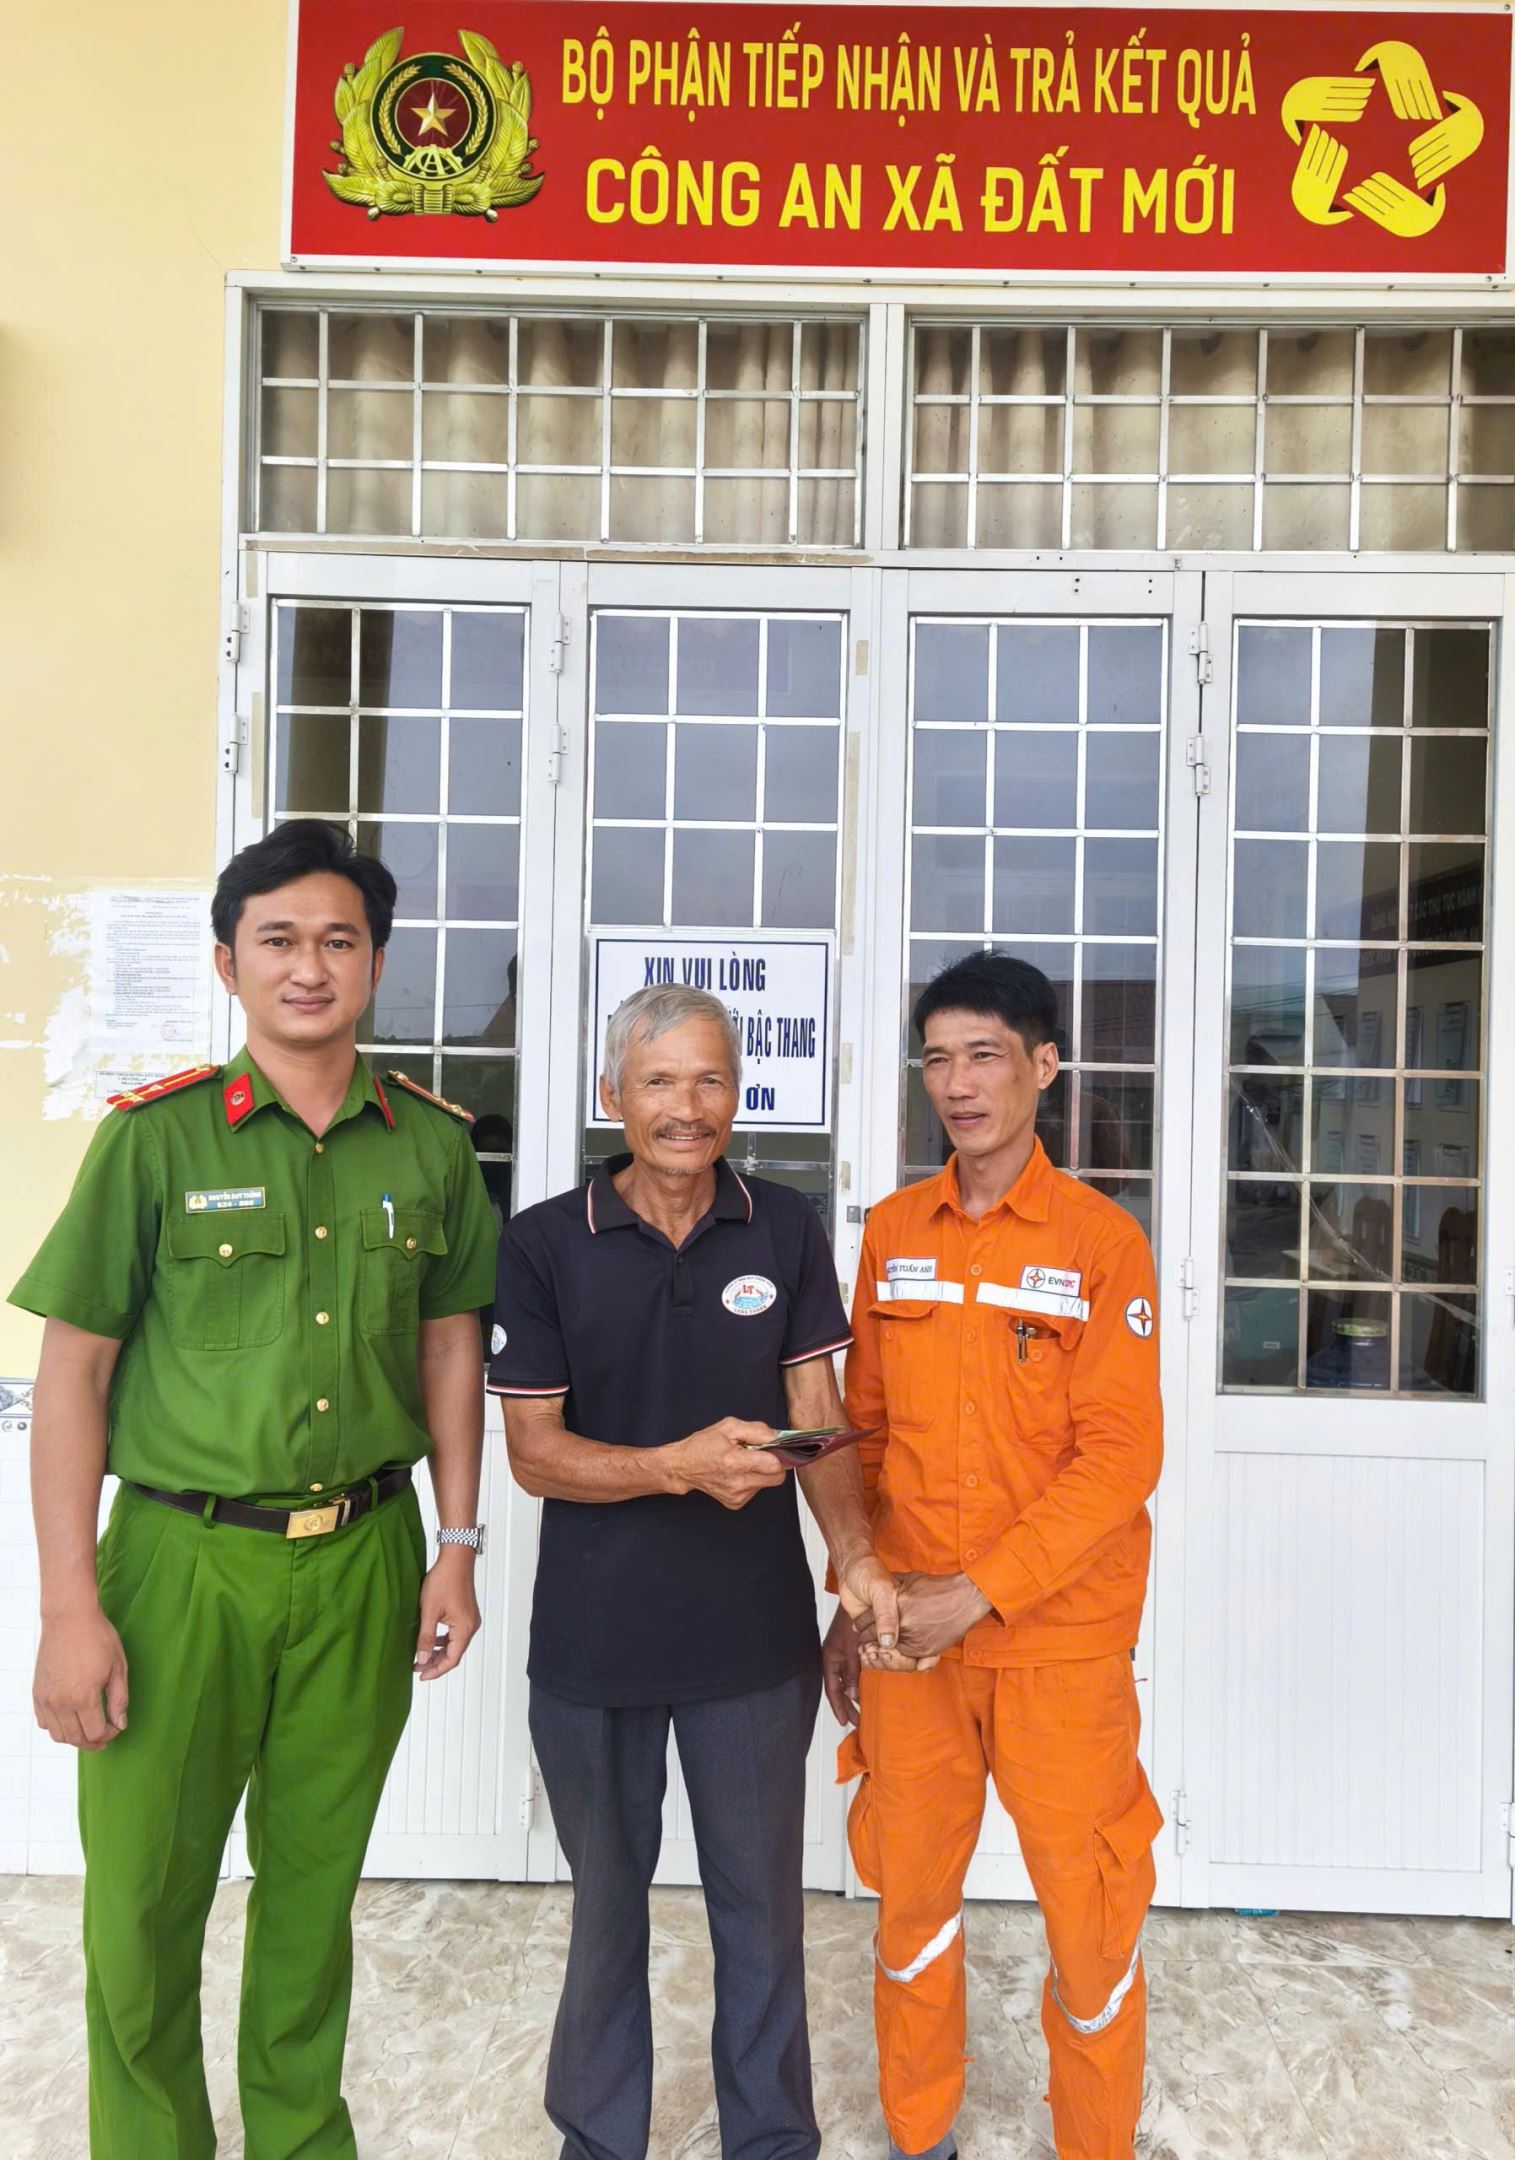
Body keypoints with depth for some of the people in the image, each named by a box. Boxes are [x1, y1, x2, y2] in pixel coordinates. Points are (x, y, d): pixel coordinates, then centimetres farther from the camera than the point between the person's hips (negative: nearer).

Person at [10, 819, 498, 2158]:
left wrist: (457, 1547, 6)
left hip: (362, 1559, 2)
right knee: (143, 1908, 9)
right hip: (182, 1558, -2)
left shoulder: (429, 1143, 1)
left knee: (315, 1893, 17)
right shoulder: (157, 1137, -6)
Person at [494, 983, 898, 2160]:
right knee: (607, 1901, 19)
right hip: (594, 1637, -1)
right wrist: (680, 1466, -24)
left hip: (756, 1633, 1)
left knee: (763, 1907, 16)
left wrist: (857, 1555, -16)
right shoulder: (545, 1244, -8)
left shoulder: (787, 1230, -3)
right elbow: (534, 1452, -9)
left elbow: (820, 1423, -1)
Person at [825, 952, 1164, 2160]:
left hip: (1058, 1634, -3)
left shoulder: (1101, 1240, -9)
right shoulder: (892, 1233, 3)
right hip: (907, 1635, 4)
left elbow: (1121, 1459, -12)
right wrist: (853, 1598, 7)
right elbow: (865, 1429, 9)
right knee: (910, 1891, 16)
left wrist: (979, 1595, -16)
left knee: (1089, 1908, 9)